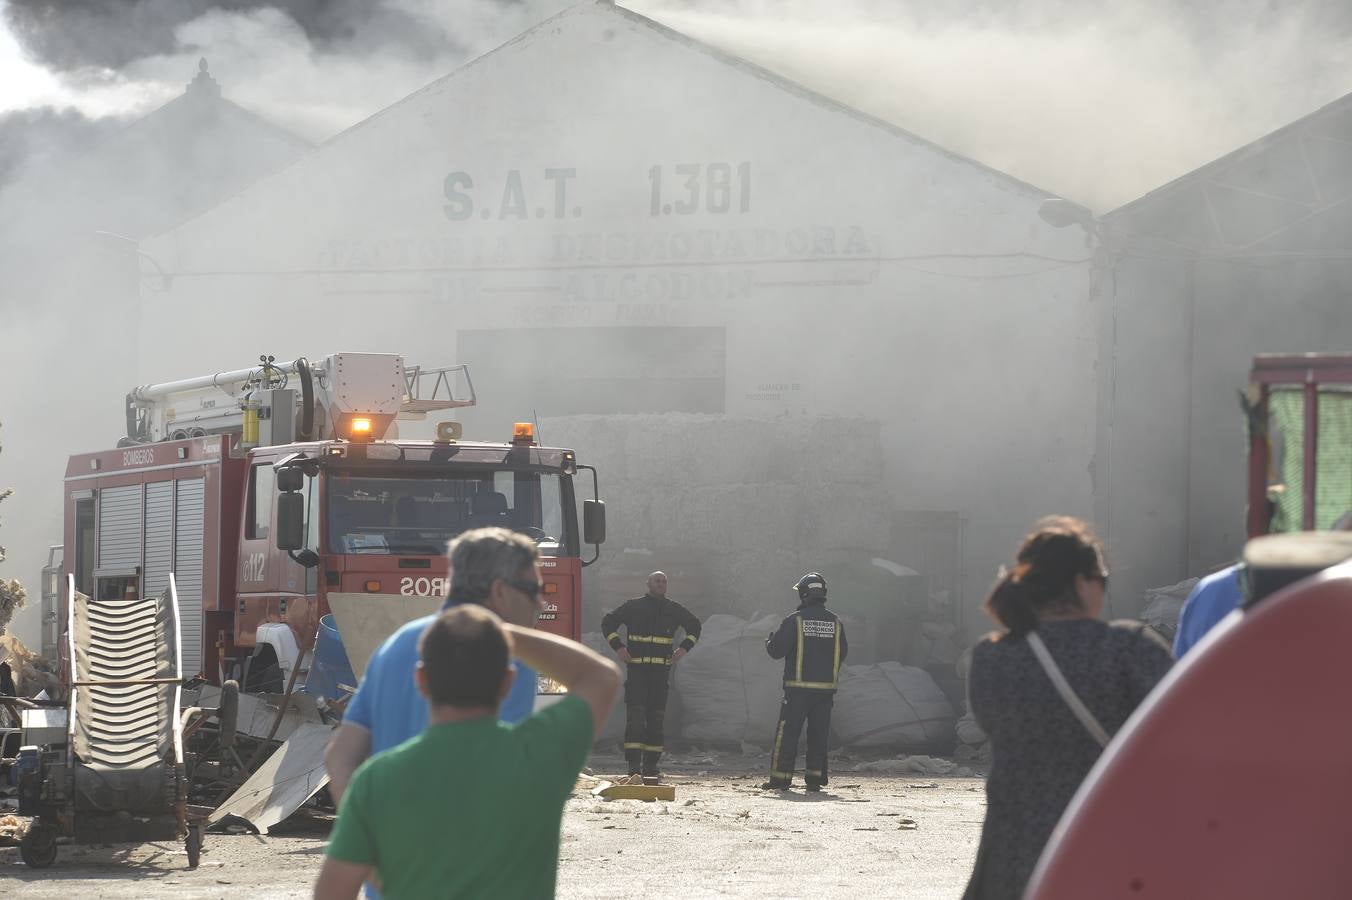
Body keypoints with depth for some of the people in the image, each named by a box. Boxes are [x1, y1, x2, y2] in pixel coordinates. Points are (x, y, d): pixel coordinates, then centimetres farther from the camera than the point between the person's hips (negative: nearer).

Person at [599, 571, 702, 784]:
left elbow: (694, 626, 27)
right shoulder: (633, 607, 4)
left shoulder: (673, 610, 12)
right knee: (635, 717, -13)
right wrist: (617, 646, -2)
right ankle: (634, 768, -20)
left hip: (661, 671, 3)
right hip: (636, 669, -3)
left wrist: (684, 648, 11)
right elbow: (608, 622, 11)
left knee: (656, 719, 4)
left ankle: (650, 767, 10)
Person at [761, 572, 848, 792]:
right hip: (826, 687, 4)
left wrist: (770, 640, 14)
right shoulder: (836, 623, 4)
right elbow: (842, 653, 11)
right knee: (818, 735, 10)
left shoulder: (794, 620, -8)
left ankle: (781, 778, 0)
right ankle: (814, 778, 8)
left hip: (798, 688, -4)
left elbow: (776, 650, -8)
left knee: (787, 734, 2)